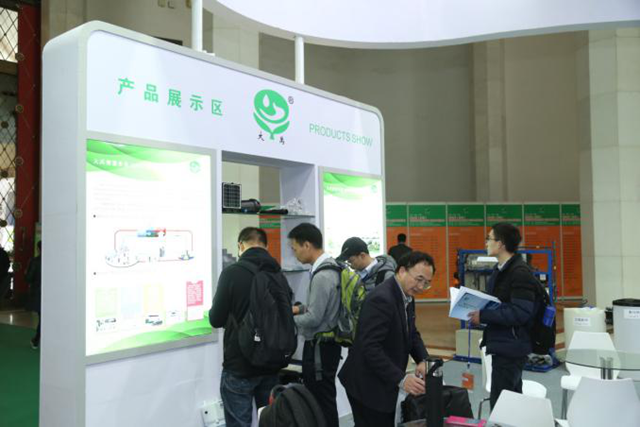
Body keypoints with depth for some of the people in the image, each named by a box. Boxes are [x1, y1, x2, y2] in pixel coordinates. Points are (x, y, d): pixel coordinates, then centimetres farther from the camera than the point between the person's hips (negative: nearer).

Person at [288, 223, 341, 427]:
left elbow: (313, 319, -22)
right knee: (320, 400, 17)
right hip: (324, 343, 10)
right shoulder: (328, 267, 7)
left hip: (320, 346, -10)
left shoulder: (322, 276, -23)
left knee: (322, 403, 0)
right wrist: (299, 308, 10)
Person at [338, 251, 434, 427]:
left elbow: (412, 333, 11)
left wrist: (423, 360, -7)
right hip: (367, 384, -9)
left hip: (384, 382, 9)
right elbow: (370, 347, -29)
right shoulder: (381, 299, -25)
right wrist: (401, 379, -30)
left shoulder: (406, 296, 5)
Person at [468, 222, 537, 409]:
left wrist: (483, 316, -22)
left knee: (499, 403, -5)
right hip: (502, 344, 10)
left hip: (511, 346, -10)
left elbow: (520, 313, -25)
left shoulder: (520, 273, -18)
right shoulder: (500, 270, 12)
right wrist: (478, 311, 3)